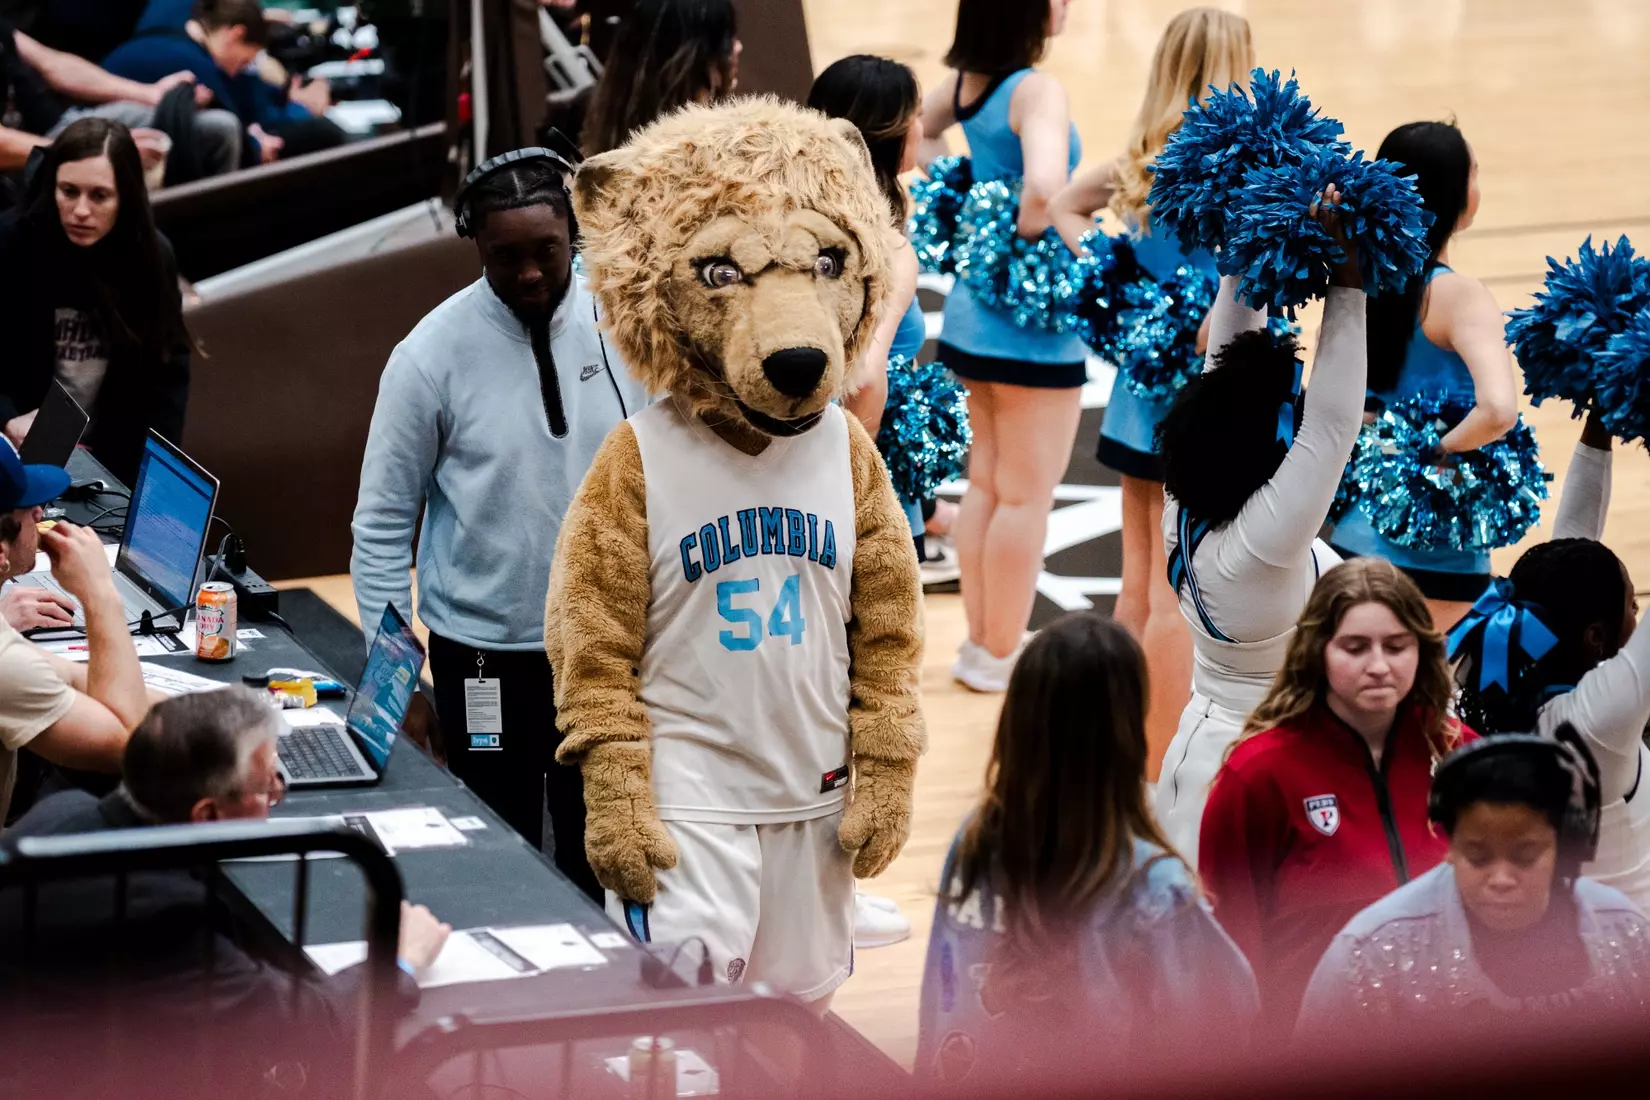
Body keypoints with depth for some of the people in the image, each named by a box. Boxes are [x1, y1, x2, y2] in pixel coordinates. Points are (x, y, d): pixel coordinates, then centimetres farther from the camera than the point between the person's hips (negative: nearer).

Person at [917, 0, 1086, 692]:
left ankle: (983, 643, 27)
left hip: (974, 308, 8)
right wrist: (1027, 241, -19)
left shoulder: (968, 79, 3)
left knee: (986, 485, 18)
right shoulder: (1037, 91, -22)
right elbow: (1043, 187, -38)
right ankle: (1001, 656, 13)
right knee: (1027, 496, 5)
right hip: (1032, 321, -8)